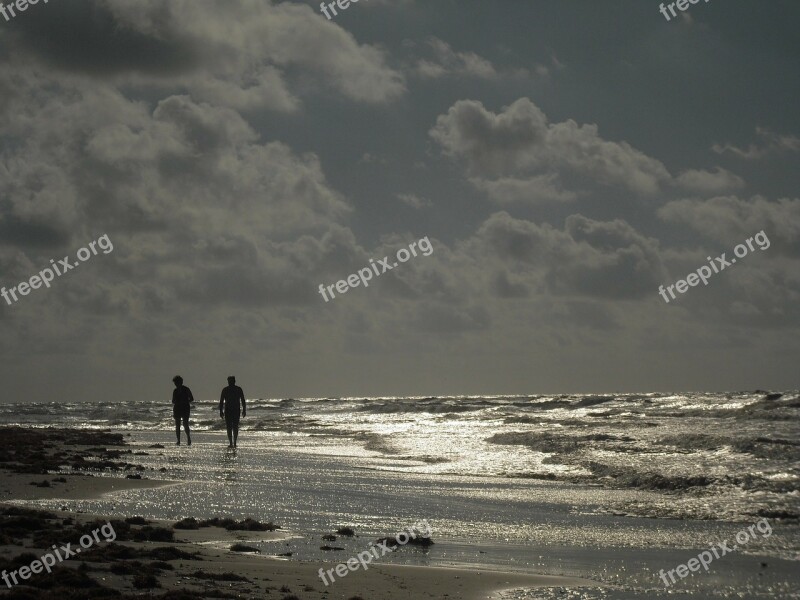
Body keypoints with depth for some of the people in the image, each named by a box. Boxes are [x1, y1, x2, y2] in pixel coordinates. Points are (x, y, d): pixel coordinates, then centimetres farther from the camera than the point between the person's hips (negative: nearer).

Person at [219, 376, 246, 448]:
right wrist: (244, 410, 7)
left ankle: (231, 443, -6)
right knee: (235, 427, 13)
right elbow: (243, 401, 1)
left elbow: (221, 401, -3)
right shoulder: (239, 389, 2)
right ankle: (234, 443, 8)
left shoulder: (225, 390, -1)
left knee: (229, 427, 2)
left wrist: (221, 411, 2)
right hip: (236, 410, 2)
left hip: (228, 411, -2)